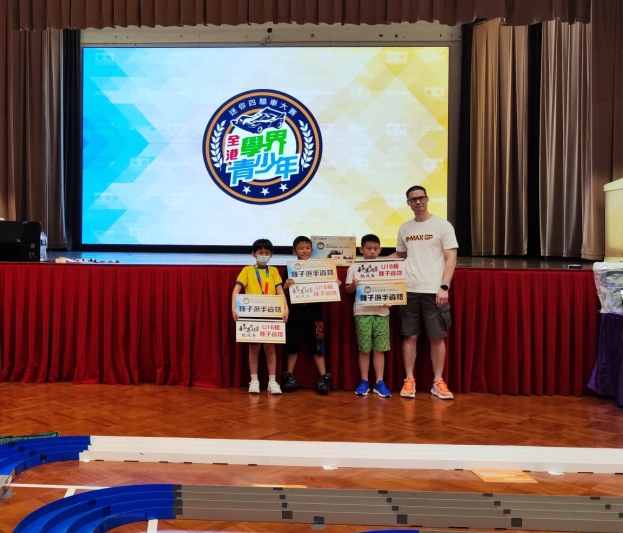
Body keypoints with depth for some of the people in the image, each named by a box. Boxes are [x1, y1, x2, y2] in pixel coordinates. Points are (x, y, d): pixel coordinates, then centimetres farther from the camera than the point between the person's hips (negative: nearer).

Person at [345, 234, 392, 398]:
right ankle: (364, 382, 14)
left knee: (379, 349, 4)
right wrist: (353, 285, -19)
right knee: (364, 349, 3)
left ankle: (379, 382, 11)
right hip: (362, 313, -1)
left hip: (381, 312, 1)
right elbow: (348, 290, 3)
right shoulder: (354, 267, 3)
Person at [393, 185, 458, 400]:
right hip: (409, 290, 3)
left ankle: (438, 382, 12)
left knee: (437, 337, 3)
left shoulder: (442, 226, -1)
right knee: (410, 336, 5)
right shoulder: (404, 228, 11)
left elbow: (451, 258, -4)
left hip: (434, 291, -3)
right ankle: (409, 381, 13)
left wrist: (444, 286, -13)